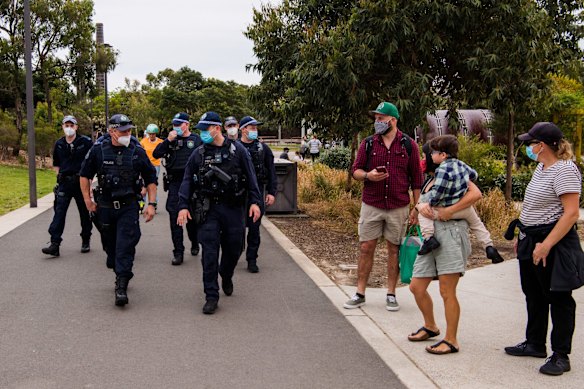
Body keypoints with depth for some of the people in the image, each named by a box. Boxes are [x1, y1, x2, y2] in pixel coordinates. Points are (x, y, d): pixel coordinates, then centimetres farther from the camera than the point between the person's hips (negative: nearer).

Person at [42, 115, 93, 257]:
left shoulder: (86, 142, -4)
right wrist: (59, 175, 9)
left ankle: (85, 241, 23)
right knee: (59, 212, -7)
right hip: (64, 183, 2)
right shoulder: (59, 144, 8)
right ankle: (54, 244, -11)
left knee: (85, 213, 8)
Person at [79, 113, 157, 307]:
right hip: (105, 206, 2)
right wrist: (87, 200, 6)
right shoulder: (98, 150, -1)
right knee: (110, 245, 13)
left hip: (128, 206, -2)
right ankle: (121, 274, 34)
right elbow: (85, 175, 10)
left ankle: (121, 286, -11)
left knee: (125, 246, -11)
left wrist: (151, 204, -1)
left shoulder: (137, 152, -2)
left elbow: (150, 179, 5)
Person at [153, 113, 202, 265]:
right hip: (174, 183, 2)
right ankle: (178, 252, 1)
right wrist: (168, 141, -10)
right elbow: (156, 154, 1)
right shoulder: (172, 140, 9)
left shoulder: (197, 140, 0)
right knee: (174, 217, -3)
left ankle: (194, 244, 34)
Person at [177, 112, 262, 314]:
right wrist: (183, 206, -4)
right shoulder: (198, 154, 5)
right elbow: (187, 181, 6)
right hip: (208, 209, 0)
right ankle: (211, 296, 1)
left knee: (233, 248, 9)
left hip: (234, 208, 0)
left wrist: (255, 201, -4)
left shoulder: (237, 150, 2)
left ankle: (226, 277, 41)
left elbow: (250, 177, 3)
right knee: (209, 253, -6)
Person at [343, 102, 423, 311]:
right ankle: (360, 294, 13)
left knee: (394, 249, 7)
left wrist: (416, 207, -1)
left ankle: (391, 295, 19)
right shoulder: (368, 143, 3)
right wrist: (368, 175, -16)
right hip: (371, 206, 1)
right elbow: (356, 170, 7)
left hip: (398, 208, -1)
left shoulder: (408, 145, 0)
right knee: (366, 248, 3)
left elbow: (416, 179, 2)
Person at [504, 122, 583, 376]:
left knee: (558, 298, 1)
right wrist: (523, 236, 19)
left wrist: (546, 245, -26)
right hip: (533, 240, 10)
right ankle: (535, 344, 32)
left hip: (554, 243, -10)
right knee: (534, 296, 18)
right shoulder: (541, 167, 11)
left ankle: (561, 356, 11)